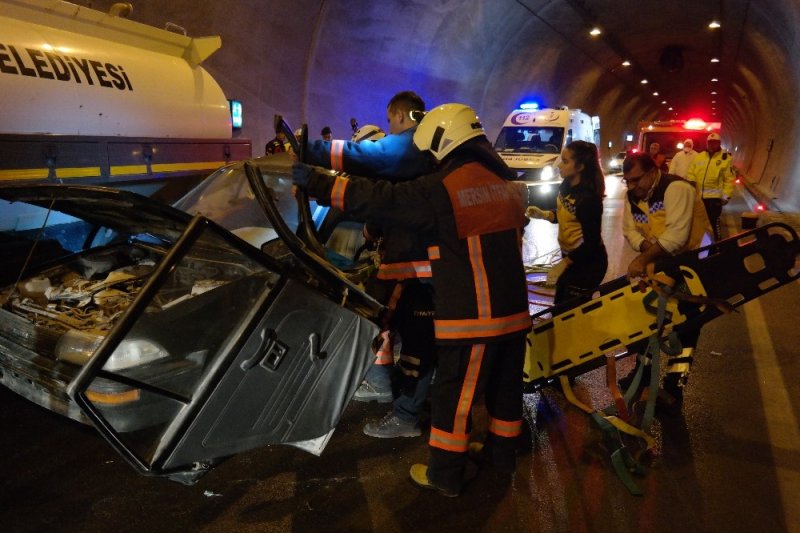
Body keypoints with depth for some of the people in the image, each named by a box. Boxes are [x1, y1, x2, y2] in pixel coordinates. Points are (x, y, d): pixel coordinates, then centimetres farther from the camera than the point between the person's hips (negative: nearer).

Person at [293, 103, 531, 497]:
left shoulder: (439, 190, -14)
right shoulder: (509, 184, 7)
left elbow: (375, 198, -13)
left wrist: (316, 182, -4)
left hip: (472, 316, -7)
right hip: (513, 309, 7)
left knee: (454, 394, 6)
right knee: (505, 385, 20)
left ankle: (444, 474, 18)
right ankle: (502, 454, 37)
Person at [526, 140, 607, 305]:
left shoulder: (588, 198, -28)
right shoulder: (566, 185, -3)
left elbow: (591, 242, -24)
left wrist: (564, 263, -18)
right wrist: (542, 214, -5)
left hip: (587, 262, -9)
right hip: (569, 255, 9)